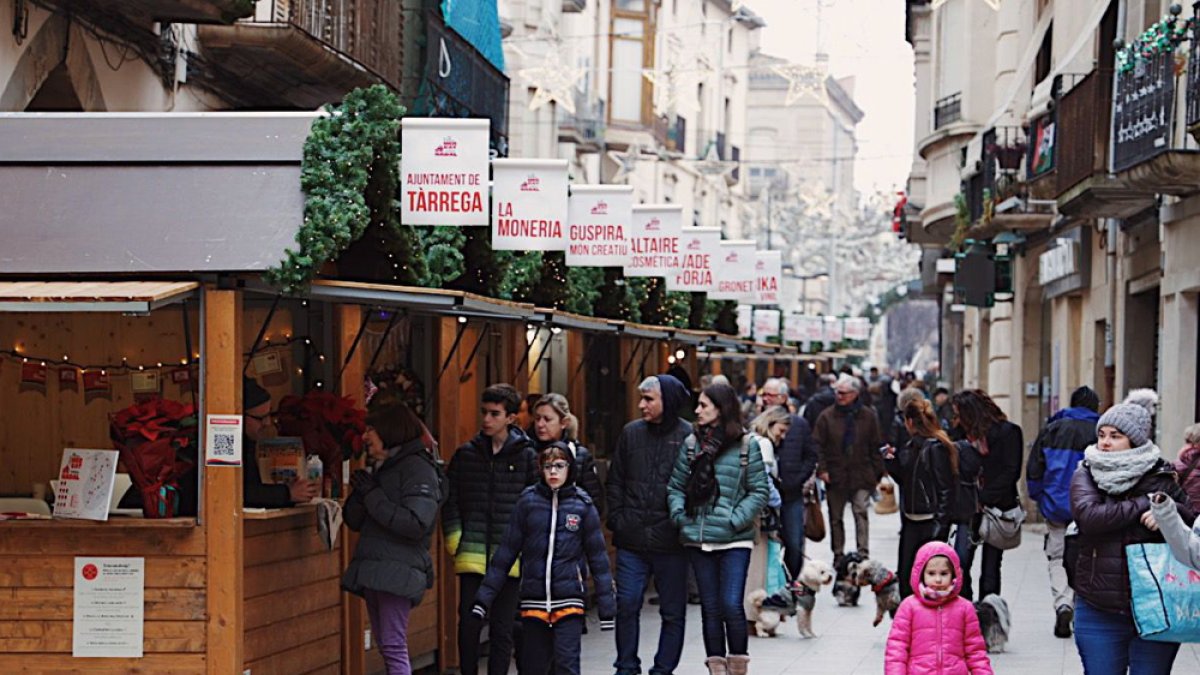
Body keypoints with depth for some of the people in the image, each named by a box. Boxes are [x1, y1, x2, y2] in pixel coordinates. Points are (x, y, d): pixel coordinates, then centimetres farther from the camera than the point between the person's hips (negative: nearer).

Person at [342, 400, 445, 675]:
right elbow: (354, 521, 19)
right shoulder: (378, 468, 21)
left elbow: (416, 524, -18)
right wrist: (360, 494, -1)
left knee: (393, 647, -14)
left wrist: (373, 496, -14)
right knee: (387, 647, 9)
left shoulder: (418, 468, -6)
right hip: (373, 570, 9)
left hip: (398, 570, -9)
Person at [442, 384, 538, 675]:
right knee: (468, 625, 1)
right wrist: (455, 542, 1)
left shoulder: (526, 455, 2)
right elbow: (450, 501, 10)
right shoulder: (466, 453, 7)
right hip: (471, 557, 1)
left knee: (502, 629, 3)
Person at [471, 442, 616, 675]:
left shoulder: (583, 506, 1)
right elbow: (506, 552, 3)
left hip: (569, 600, -2)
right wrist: (484, 597, -1)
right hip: (534, 600, 2)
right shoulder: (528, 502, 3)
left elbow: (597, 557, 4)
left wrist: (607, 607, 2)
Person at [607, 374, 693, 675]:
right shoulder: (631, 433, 7)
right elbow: (615, 481, 13)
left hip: (671, 542, -3)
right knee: (626, 604, 3)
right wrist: (617, 520, 4)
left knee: (673, 611, 6)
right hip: (632, 541, 3)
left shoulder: (689, 436, -5)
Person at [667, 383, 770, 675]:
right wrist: (679, 514, -3)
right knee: (710, 607, 8)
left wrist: (736, 520, -12)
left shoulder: (746, 445, -3)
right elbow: (676, 486, 13)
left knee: (731, 605, -10)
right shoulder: (692, 444, 7)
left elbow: (759, 491, -3)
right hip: (699, 540, 4)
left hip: (734, 541, -4)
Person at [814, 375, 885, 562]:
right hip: (835, 476, 1)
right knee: (836, 517, 9)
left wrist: (877, 474, 4)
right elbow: (818, 445, 1)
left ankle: (863, 554, -11)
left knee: (861, 512, -12)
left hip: (861, 476, -1)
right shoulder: (827, 416, 2)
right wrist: (822, 469, -11)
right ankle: (838, 555, 19)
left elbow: (875, 447, 7)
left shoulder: (868, 416, 4)